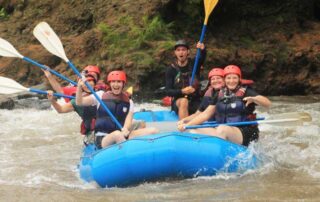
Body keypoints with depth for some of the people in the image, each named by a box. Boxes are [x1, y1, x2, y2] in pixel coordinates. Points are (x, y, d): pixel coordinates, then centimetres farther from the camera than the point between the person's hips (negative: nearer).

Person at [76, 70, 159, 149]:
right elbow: (79, 102, 0)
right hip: (102, 139, -4)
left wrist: (125, 129, -26)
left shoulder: (129, 102, 12)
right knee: (117, 134, -40)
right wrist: (79, 87, -18)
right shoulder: (101, 96, 7)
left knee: (153, 131, -16)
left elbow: (128, 121, -2)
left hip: (122, 138, 4)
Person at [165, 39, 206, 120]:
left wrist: (202, 50, -43)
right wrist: (182, 91, -22)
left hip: (195, 102, 2)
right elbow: (167, 91, -4)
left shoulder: (194, 64, 4)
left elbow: (202, 58, -20)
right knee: (183, 101, -36)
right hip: (178, 102, -2)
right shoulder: (171, 69, 1)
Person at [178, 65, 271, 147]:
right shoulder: (220, 95, 14)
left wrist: (253, 99, -34)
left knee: (222, 129, -36)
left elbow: (268, 104, -13)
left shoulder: (245, 92, -1)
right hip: (224, 134, 6)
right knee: (194, 132, -11)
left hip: (245, 135, -6)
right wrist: (187, 125, 0)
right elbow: (206, 114, 12)